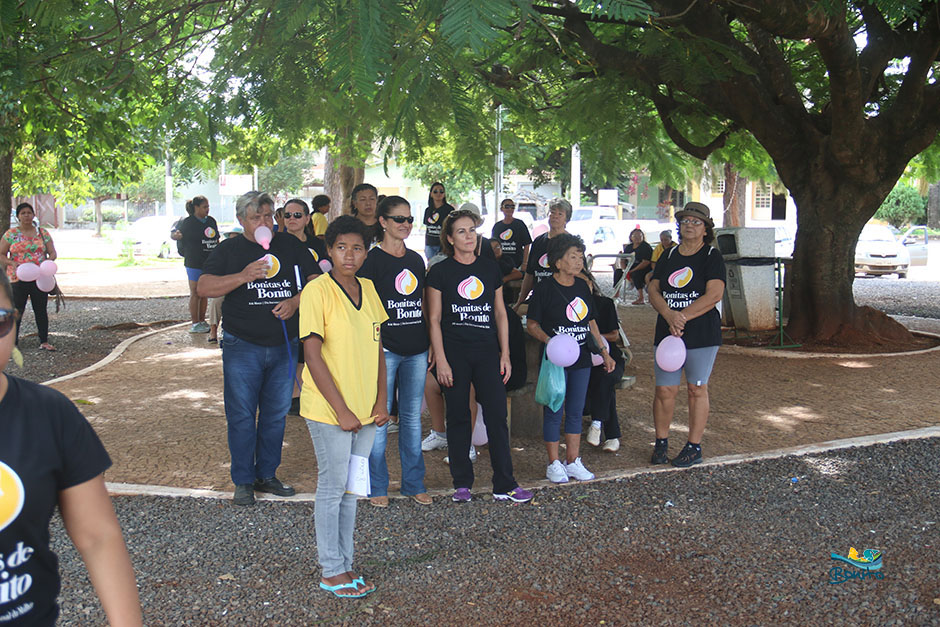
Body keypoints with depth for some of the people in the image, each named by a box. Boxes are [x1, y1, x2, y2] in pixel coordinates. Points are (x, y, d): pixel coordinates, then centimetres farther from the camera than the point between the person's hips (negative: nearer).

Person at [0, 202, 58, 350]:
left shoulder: (42, 232, 9)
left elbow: (52, 253, 7)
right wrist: (12, 263, -16)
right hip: (17, 279, -2)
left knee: (41, 310, 4)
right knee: (17, 311, 2)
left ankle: (44, 341, 9)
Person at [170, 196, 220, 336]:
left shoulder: (211, 221, 12)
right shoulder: (187, 222, -6)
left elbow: (217, 241, 20)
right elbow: (173, 234, -3)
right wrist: (177, 235, -26)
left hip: (209, 262, 6)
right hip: (194, 264, -6)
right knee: (195, 293, -1)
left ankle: (202, 321, 20)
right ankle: (195, 324, 5)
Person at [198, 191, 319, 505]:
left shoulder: (291, 245, 8)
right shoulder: (229, 249, 2)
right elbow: (204, 287, -8)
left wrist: (295, 301, -10)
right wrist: (242, 276, -21)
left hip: (283, 346, 3)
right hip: (242, 346, -2)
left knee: (276, 413, 10)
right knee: (241, 415, 2)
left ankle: (267, 475, 24)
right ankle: (243, 481, 15)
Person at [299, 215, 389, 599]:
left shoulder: (368, 289, 7)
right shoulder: (317, 291, -12)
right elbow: (312, 355, -15)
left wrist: (381, 400, 4)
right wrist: (341, 410, -16)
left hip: (366, 410, 6)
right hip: (329, 410, -6)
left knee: (350, 489, 14)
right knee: (332, 488, 4)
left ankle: (343, 564, 27)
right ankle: (331, 571, 18)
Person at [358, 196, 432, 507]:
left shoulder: (416, 260, 13)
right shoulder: (373, 259, -4)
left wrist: (431, 344, 14)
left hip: (416, 350, 5)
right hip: (385, 349, -5)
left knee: (412, 417, 12)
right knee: (379, 418, 1)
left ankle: (414, 483, 22)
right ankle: (377, 485, 14)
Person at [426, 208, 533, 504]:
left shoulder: (490, 268, 10)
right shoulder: (440, 272, 0)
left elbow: (500, 313, 13)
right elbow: (434, 320, -1)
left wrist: (505, 354, 7)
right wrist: (441, 360, -8)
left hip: (487, 352, 3)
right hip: (454, 353, -2)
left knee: (497, 417, 0)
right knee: (458, 418, 5)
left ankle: (504, 485, 7)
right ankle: (462, 484, 16)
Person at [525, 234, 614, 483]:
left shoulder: (582, 286, 9)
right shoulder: (545, 288, -9)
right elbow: (531, 324, -7)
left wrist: (604, 351, 15)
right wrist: (548, 340, -23)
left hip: (581, 360, 6)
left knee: (576, 412, 11)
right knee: (554, 412, 2)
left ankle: (572, 461, 21)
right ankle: (554, 464, 14)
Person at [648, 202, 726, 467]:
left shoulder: (712, 257, -1)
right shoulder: (668, 256, 12)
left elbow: (714, 295, -13)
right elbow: (653, 291, 5)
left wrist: (682, 317, -17)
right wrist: (669, 315, -14)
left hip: (702, 334, -3)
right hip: (666, 333, 4)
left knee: (697, 389, 5)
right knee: (664, 390, 2)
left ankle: (694, 447, 14)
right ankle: (661, 442, 17)